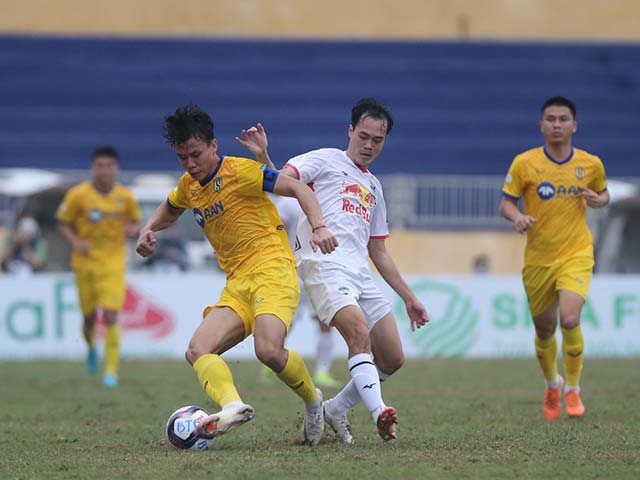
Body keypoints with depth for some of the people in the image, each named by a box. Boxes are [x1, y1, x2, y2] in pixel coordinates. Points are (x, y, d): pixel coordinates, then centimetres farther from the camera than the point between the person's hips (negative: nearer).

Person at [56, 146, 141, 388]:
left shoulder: (126, 197, -2)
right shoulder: (78, 194, -7)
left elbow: (135, 221, 13)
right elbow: (63, 223, 2)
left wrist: (132, 229, -10)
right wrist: (75, 242, -16)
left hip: (113, 263, 0)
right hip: (85, 262, 1)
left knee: (111, 316, -13)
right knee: (89, 316, 9)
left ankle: (111, 370, -7)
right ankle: (91, 347, 44)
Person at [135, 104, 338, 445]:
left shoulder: (239, 171, -6)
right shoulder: (189, 186, 15)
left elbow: (299, 188, -8)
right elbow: (169, 210, 39)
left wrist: (319, 228, -23)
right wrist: (149, 230, 18)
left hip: (272, 270, -7)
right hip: (237, 285, 7)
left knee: (269, 351, -28)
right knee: (197, 351, -17)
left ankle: (314, 402, 0)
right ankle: (232, 406, -43)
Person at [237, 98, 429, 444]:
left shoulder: (373, 188, 28)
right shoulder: (326, 160, 10)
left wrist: (409, 297, 28)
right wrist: (262, 156, -28)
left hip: (361, 274, 7)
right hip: (324, 267, -7)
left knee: (392, 359, 3)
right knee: (359, 331, -30)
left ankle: (337, 408, 19)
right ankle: (377, 411, -41)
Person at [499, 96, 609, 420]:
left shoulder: (590, 164, 0)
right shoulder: (524, 163, -5)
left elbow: (603, 193, 18)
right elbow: (506, 202, 0)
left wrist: (598, 200, -6)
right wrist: (517, 217, -22)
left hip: (576, 254, -1)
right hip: (537, 258, 1)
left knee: (569, 319, -23)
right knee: (543, 330, 11)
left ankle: (573, 390, -3)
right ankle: (552, 385, 41)